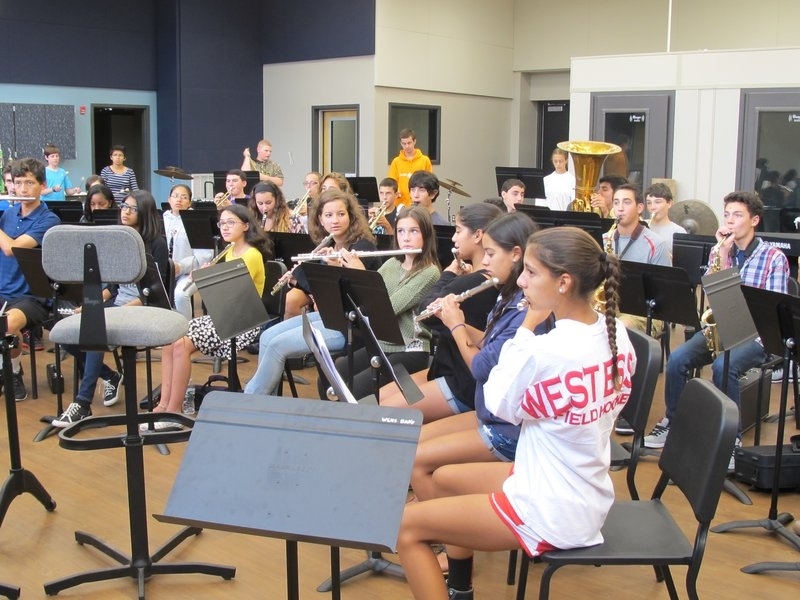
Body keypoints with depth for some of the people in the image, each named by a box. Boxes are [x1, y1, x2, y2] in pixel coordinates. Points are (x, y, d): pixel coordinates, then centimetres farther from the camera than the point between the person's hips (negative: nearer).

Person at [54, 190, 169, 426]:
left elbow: (154, 291, -10)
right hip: (114, 304, 7)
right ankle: (111, 377, 4)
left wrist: (125, 309, -22)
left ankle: (82, 404, -30)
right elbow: (112, 283, 16)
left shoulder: (157, 245, -4)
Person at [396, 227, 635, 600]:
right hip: (589, 497, 9)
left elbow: (498, 404, -10)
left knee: (406, 525, -2)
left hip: (552, 514, -9)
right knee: (445, 479, 25)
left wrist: (526, 329, -8)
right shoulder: (616, 332, -3)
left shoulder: (542, 351, -29)